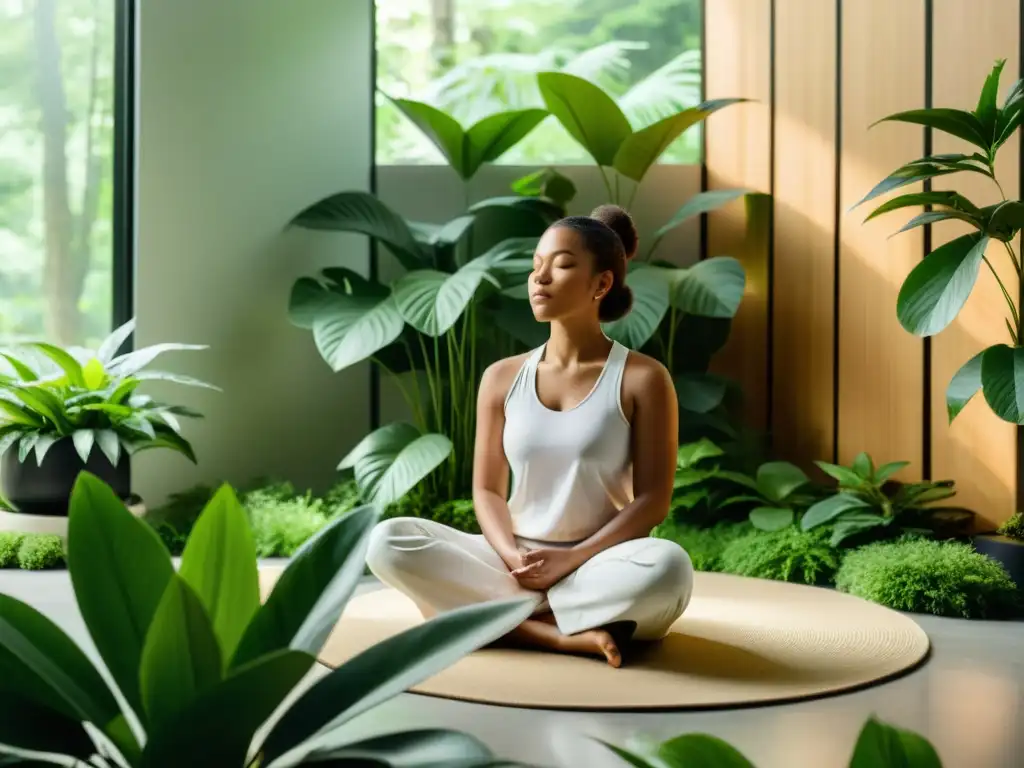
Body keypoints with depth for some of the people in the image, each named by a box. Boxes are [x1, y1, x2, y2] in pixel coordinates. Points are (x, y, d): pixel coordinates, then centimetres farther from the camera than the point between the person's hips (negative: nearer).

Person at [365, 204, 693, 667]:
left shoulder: (642, 378, -4)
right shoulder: (502, 378, 7)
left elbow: (652, 500, -7)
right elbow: (488, 490, 6)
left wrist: (571, 560, -18)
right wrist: (511, 555, -14)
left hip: (598, 568, -3)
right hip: (513, 564, 3)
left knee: (668, 566, -37)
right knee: (387, 541, -21)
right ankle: (563, 634, -24)